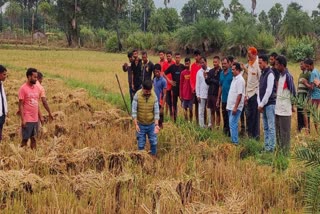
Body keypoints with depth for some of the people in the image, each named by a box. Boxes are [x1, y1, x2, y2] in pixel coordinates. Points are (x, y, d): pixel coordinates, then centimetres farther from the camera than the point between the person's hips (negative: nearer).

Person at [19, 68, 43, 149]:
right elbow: (20, 105, -11)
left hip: (35, 119, 6)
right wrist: (22, 119, -16)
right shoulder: (23, 88, -10)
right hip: (27, 120, -6)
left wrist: (40, 117, 12)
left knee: (33, 138, 11)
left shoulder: (37, 88, 9)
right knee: (25, 139, -1)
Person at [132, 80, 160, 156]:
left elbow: (156, 111, -8)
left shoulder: (154, 96, -11)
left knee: (153, 143, 10)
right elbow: (134, 111, -12)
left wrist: (156, 125, -18)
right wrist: (136, 124, -15)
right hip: (141, 125, -1)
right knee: (141, 145, 6)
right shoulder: (137, 95, -15)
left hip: (151, 124, 1)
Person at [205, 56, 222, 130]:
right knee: (212, 111, 10)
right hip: (210, 93, 6)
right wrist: (206, 78, -9)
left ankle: (217, 127, 6)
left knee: (217, 111, 0)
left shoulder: (221, 72, -10)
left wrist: (212, 80, -7)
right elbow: (208, 82, 11)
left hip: (217, 94, -6)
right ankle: (212, 127, 17)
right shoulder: (211, 71, 9)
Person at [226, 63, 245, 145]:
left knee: (233, 124, -11)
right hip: (230, 106, 10)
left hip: (235, 107, -10)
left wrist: (235, 107, -22)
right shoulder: (234, 79, 15)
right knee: (231, 125, 12)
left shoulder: (240, 80, -14)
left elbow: (239, 95, -19)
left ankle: (235, 142, -9)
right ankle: (233, 141, 18)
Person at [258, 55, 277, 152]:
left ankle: (271, 148, -5)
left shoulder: (270, 74, -11)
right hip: (263, 105, 9)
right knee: (266, 127, 12)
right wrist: (259, 104, 3)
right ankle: (266, 147, 17)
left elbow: (269, 91, -17)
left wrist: (262, 104, -13)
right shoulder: (262, 74, 15)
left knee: (271, 127, -6)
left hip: (270, 104, -9)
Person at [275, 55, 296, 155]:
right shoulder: (280, 75, 11)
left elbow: (293, 92, -12)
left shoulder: (288, 76, -14)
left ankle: (285, 153, 6)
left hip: (285, 110, -8)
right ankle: (280, 151, 24)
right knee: (278, 132, 14)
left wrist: (292, 106, -5)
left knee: (285, 132, -1)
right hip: (278, 109, 8)